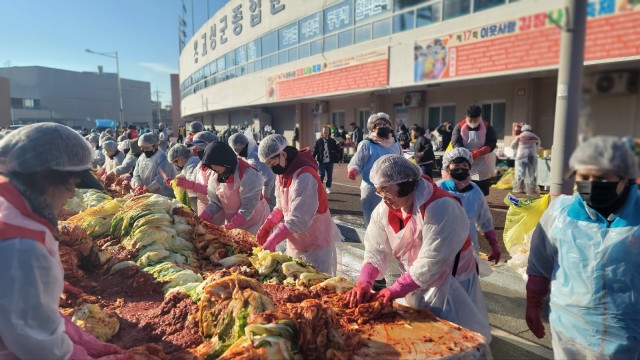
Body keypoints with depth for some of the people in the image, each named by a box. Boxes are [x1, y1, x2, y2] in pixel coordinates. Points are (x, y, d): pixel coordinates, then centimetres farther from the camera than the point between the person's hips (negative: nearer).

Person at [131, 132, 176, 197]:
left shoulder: (162, 157, -9)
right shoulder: (141, 158, 14)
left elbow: (161, 178, -19)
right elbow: (136, 175, 9)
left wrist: (146, 190, -26)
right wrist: (138, 185, -14)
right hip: (147, 195, 6)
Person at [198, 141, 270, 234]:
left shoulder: (248, 175, -24)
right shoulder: (216, 176, 0)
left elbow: (247, 208, -25)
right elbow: (214, 203, 4)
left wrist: (227, 228, -28)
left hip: (253, 224, -7)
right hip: (231, 222, 7)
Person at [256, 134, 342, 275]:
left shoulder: (304, 177, -26)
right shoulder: (282, 174, 3)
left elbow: (299, 220, -31)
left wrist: (272, 241, -27)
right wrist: (267, 226, -3)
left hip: (315, 245, -8)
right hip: (295, 243, 9)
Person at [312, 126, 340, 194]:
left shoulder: (332, 141, 2)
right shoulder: (318, 141, -2)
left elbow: (336, 150, 5)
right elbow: (315, 151, -3)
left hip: (330, 161, 2)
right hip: (321, 161, -2)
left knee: (329, 175, 9)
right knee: (321, 175, 1)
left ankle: (328, 188, 24)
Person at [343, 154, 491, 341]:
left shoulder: (440, 208, -30)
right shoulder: (385, 209, -8)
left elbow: (430, 263, -31)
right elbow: (376, 250, -7)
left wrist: (395, 290, -29)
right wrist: (363, 283, -22)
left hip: (449, 283, -6)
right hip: (414, 283, 6)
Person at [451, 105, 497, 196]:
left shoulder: (487, 127, -1)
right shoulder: (459, 127, -2)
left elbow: (492, 143, -9)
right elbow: (456, 143, -13)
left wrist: (479, 152, -28)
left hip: (482, 164, 0)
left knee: (482, 193, 6)